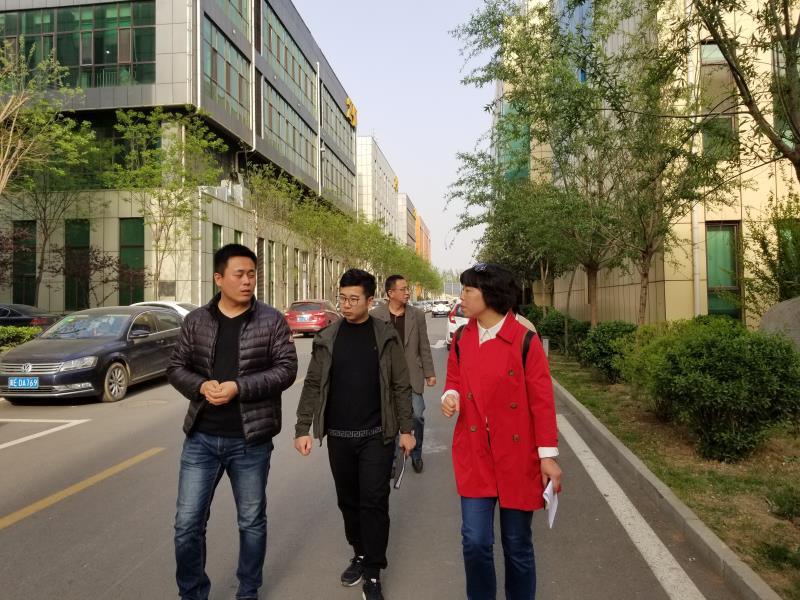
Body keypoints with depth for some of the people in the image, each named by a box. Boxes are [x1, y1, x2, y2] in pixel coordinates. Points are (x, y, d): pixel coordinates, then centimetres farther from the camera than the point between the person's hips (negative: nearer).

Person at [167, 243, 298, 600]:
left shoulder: (272, 320, -4)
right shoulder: (196, 320, 3)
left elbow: (286, 369, -9)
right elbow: (176, 367, 6)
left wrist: (239, 387, -20)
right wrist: (201, 385, -15)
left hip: (250, 440, -1)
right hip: (201, 439, 2)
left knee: (252, 522, 13)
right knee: (187, 523, 6)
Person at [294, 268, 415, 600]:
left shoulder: (386, 336, -4)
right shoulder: (327, 338, 1)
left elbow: (400, 385, -3)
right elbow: (313, 385, 2)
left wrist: (406, 429, -4)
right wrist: (303, 428, -3)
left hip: (376, 435, -2)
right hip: (338, 436, 3)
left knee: (374, 502, 0)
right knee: (348, 500, 15)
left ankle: (372, 573, 14)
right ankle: (360, 555, 36)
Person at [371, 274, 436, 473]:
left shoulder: (417, 315, 2)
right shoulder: (376, 315, -4)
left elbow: (424, 347, 5)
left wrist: (429, 373, 3)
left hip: (413, 376, 1)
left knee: (417, 415, 1)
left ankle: (416, 454, 25)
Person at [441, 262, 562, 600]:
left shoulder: (525, 340, -12)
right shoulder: (462, 339, 1)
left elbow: (541, 401, -9)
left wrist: (548, 455, -9)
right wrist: (451, 395, -10)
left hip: (517, 456, -3)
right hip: (473, 455, 3)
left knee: (517, 544, 12)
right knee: (475, 542, 3)